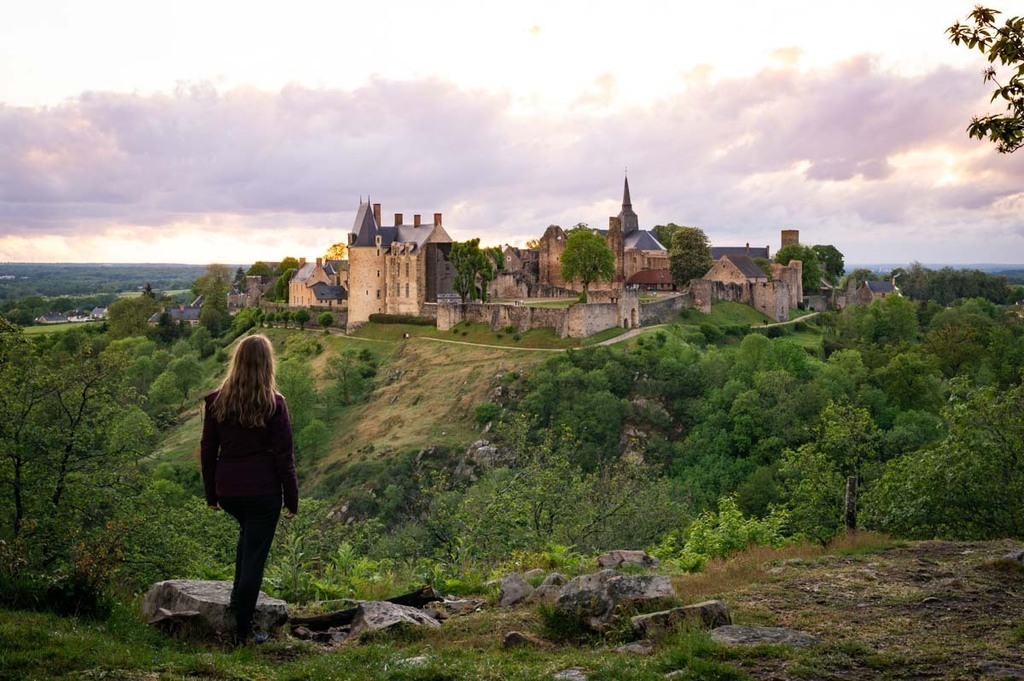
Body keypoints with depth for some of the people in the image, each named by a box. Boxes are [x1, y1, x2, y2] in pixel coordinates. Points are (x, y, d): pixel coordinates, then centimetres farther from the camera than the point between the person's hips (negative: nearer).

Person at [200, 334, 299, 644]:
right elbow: (284, 456, -9)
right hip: (263, 491, -4)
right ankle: (243, 631, 8)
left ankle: (238, 600, 32)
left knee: (248, 533, 32)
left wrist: (210, 493, 17)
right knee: (254, 556, 4)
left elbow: (207, 451, 5)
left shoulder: (216, 401, -1)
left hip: (227, 490, 4)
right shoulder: (273, 404, -12)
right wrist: (292, 499, 1)